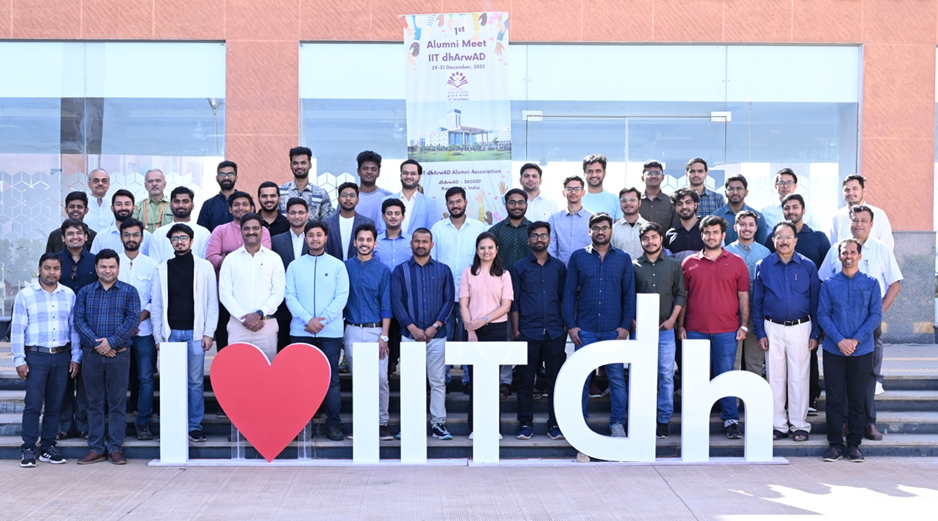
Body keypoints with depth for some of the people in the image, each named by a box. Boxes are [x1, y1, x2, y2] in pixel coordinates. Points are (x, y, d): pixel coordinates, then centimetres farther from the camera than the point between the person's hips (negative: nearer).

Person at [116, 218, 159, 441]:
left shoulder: (151, 265, 6)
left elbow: (156, 299, 4)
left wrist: (138, 320, -8)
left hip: (144, 330, 0)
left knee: (145, 377, -3)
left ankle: (143, 423, 4)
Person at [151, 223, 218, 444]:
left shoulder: (204, 267, 4)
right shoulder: (163, 269, 9)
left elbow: (212, 303, 2)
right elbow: (156, 305, 9)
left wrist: (208, 333, -5)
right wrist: (158, 335, 2)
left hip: (195, 332, -1)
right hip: (170, 333, 1)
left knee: (196, 382, 1)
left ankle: (195, 426, 8)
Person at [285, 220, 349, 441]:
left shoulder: (337, 265, 7)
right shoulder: (295, 266, 9)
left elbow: (341, 297, -1)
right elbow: (290, 296, 1)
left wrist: (323, 320, -12)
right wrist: (308, 319, -13)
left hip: (331, 332, -1)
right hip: (300, 331, 1)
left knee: (331, 379, 0)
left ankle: (333, 423, 5)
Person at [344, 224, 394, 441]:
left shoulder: (382, 270, 4)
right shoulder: (345, 267, 7)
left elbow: (386, 306, 2)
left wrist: (384, 336, -5)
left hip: (376, 330, -1)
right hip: (352, 331, 1)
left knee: (380, 379, -7)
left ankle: (382, 422, 3)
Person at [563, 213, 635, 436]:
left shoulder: (623, 258, 7)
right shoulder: (578, 257, 5)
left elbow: (629, 294, 6)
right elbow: (569, 293, 4)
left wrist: (626, 325, -3)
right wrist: (570, 325, -4)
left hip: (614, 330, 0)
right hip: (585, 329, 0)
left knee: (617, 377, 3)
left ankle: (617, 422, 14)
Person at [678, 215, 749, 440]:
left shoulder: (736, 263, 6)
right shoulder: (689, 263, 7)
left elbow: (743, 297, 6)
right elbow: (683, 297, 8)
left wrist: (744, 325, 0)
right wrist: (680, 326, 3)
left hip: (727, 331, -1)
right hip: (695, 331, 1)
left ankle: (731, 421, 9)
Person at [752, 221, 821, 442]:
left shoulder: (808, 266, 2)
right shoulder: (763, 266, 3)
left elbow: (815, 301, 4)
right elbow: (756, 303, 6)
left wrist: (815, 334, -1)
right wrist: (760, 333, 0)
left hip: (800, 328, 0)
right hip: (773, 328, 1)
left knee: (799, 377, 2)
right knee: (775, 377, 4)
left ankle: (799, 425, 12)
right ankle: (778, 425, 13)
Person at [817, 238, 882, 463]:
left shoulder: (871, 284, 4)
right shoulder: (829, 284, 4)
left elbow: (876, 315, -2)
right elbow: (822, 315, -1)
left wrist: (856, 340, -13)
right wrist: (840, 340, -13)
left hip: (862, 350, 0)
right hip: (834, 350, 0)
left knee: (858, 399, 5)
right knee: (834, 398, 1)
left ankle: (854, 444, 14)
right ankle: (835, 443, 9)